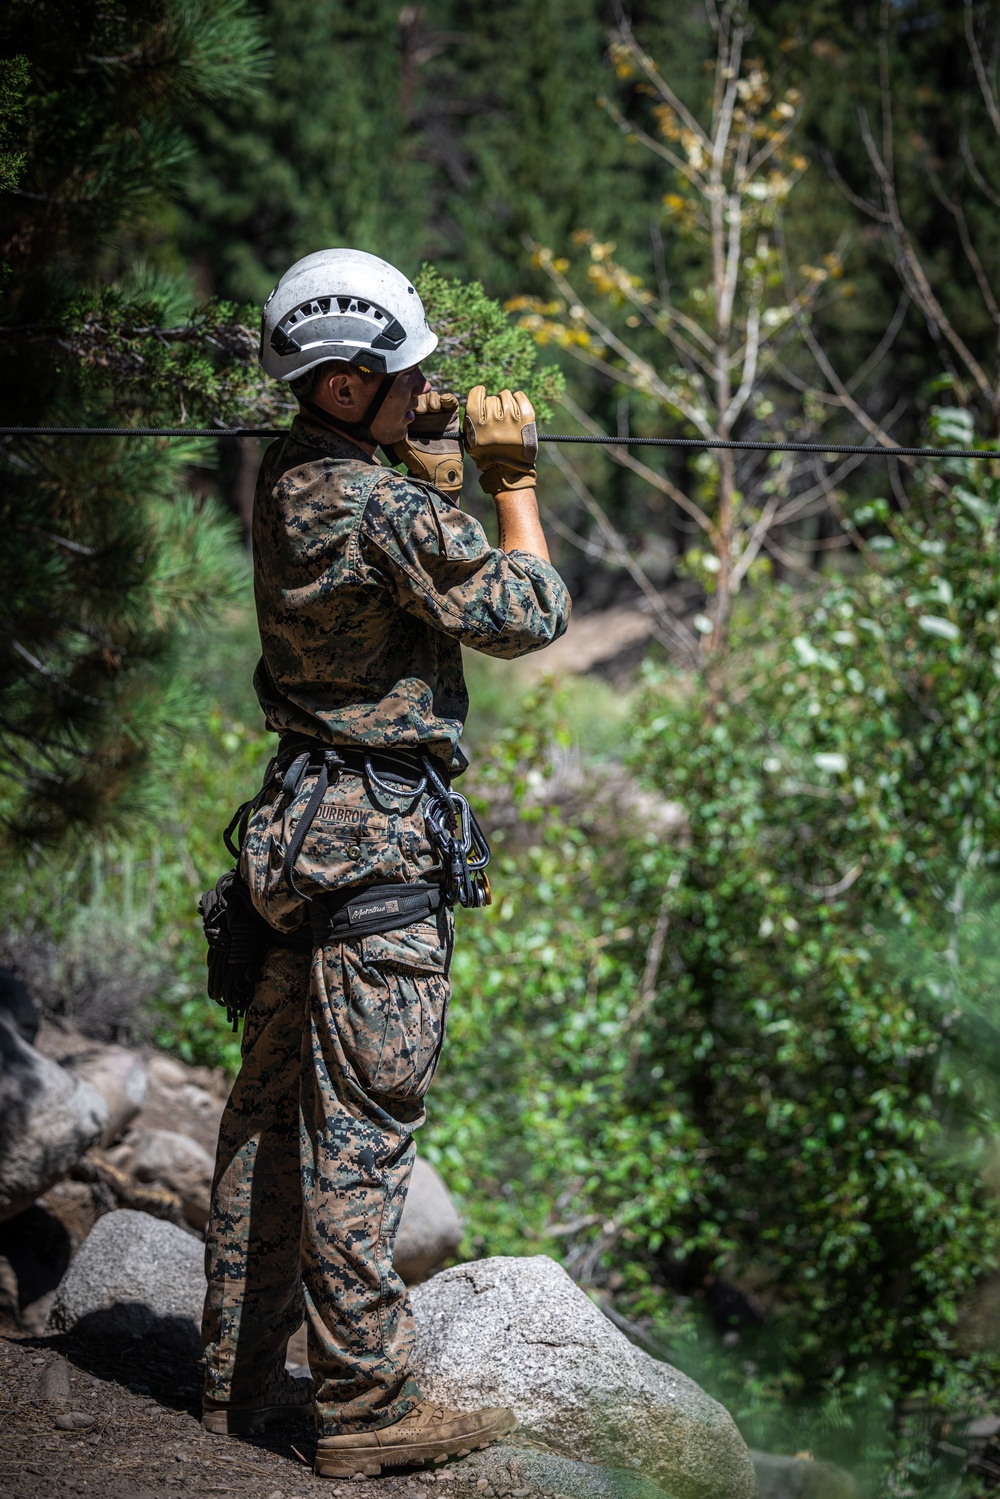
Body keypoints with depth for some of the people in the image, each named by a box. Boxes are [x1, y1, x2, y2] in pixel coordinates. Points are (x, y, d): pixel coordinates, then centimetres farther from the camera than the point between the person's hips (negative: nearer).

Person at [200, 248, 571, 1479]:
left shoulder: (287, 481, 9)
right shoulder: (381, 506, -18)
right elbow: (527, 615, -10)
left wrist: (434, 471, 13)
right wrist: (511, 477, 0)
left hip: (302, 821, 9)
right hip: (382, 835, -9)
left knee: (274, 1110, 13)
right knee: (360, 1128, -5)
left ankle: (239, 1381, 22)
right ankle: (366, 1410, 1)